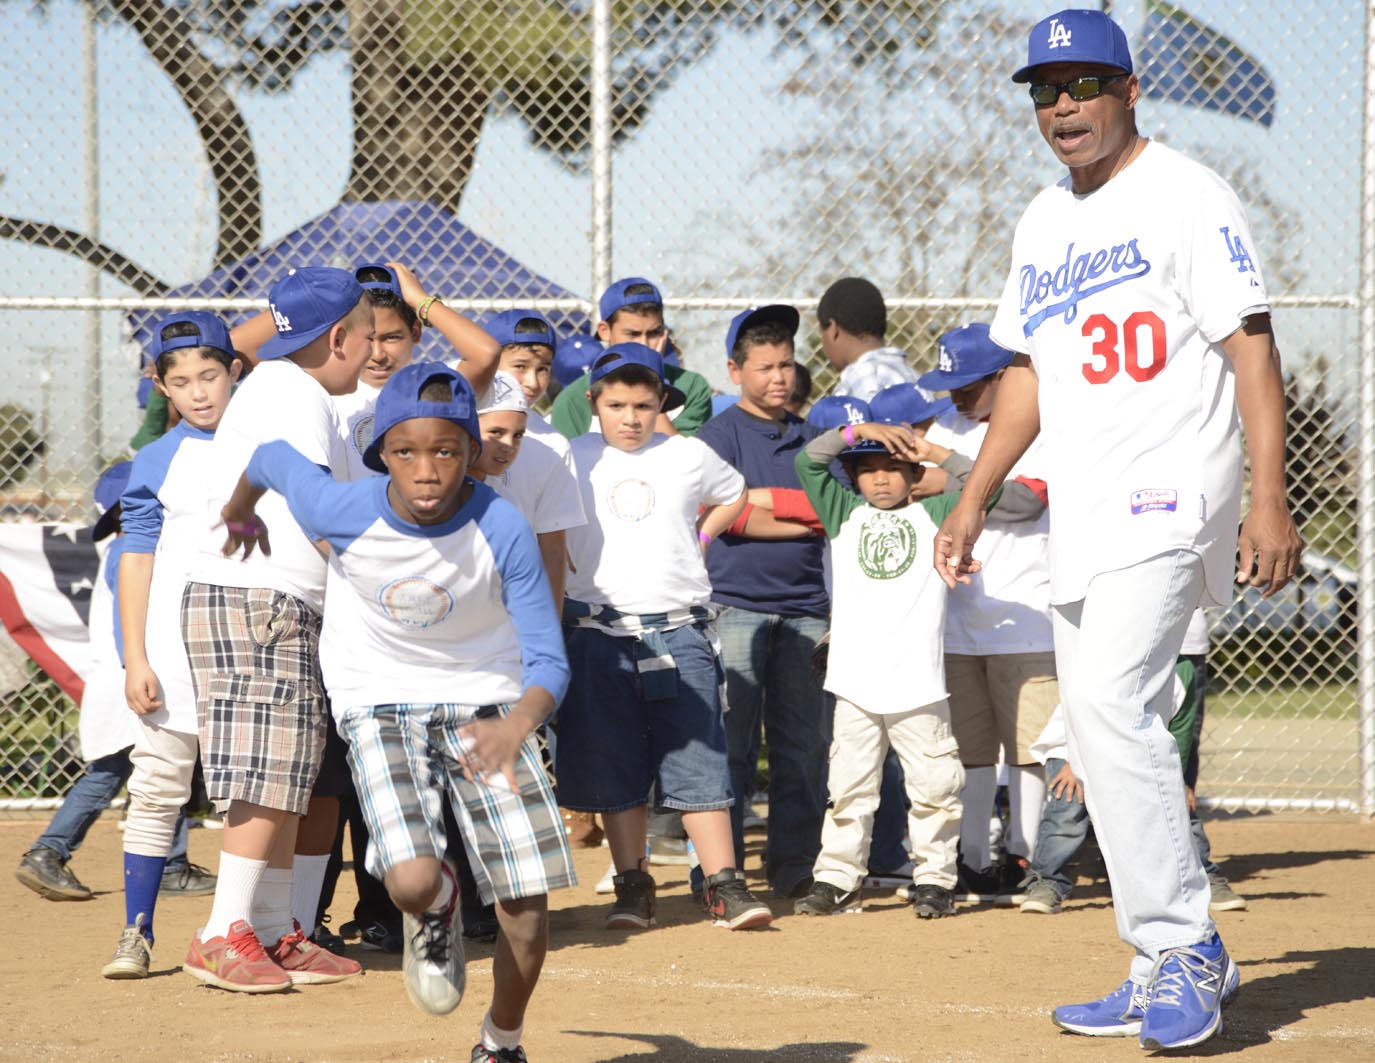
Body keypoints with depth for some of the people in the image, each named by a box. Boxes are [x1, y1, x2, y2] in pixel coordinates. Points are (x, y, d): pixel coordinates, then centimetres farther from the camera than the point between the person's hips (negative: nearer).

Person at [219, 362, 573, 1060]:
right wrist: (240, 514, 23)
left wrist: (516, 728, -44)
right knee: (412, 882, -24)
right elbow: (272, 457, 0)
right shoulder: (342, 514, -22)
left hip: (485, 702, 0)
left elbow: (549, 662, -22)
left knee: (527, 907, -7)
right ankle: (435, 911, 16)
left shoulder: (503, 530, -23)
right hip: (380, 705, 0)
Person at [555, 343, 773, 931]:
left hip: (680, 632, 0)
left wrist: (699, 538, 14)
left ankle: (725, 886, -3)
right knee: (613, 766, 2)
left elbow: (733, 496, 26)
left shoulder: (690, 456, 7)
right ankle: (633, 886, 11)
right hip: (600, 633, 0)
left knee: (698, 758, -4)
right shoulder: (574, 460, 4)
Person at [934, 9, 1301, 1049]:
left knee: (1110, 700, -22)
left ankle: (1185, 948, -17)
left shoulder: (1186, 197, -6)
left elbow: (1251, 347, -13)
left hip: (1170, 495, -8)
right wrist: (973, 497, 20)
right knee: (1108, 730, 6)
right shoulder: (1043, 222, 17)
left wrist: (1270, 497, -21)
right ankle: (1166, 976, 12)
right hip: (1082, 515, 8)